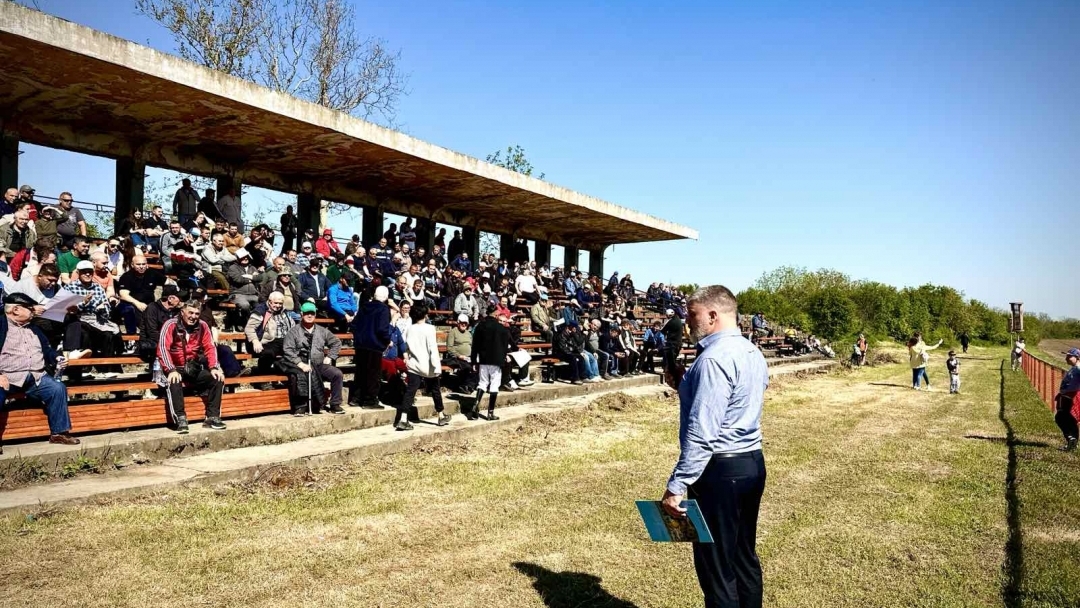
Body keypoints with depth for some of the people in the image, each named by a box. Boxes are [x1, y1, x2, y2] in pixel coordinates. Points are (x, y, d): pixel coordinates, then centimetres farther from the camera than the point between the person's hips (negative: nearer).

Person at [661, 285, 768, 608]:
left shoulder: (714, 358, -20)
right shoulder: (752, 353, 11)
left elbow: (702, 432, -25)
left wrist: (677, 485, -23)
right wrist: (685, 384, 9)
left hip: (721, 470, -10)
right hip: (751, 462, 10)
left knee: (716, 566, 2)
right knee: (744, 556, 20)